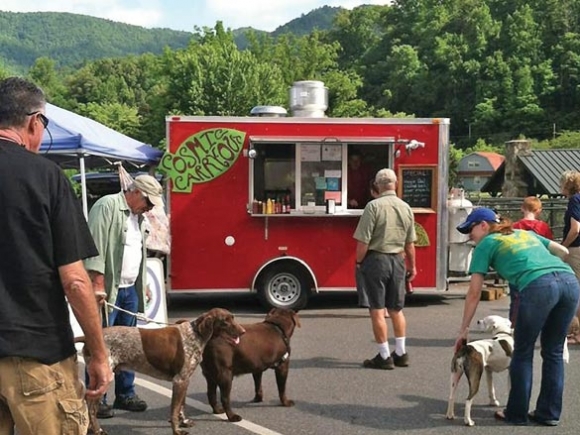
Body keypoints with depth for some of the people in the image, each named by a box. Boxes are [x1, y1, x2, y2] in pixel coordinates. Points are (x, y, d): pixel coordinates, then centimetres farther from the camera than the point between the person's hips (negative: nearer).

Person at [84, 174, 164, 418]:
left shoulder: (137, 215, 17)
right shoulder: (107, 207, -11)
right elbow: (96, 248, -19)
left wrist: (142, 284, 21)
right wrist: (98, 285, -25)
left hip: (129, 290, 9)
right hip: (107, 289, -8)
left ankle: (125, 394, 19)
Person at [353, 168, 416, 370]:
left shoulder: (374, 206, -13)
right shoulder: (406, 208, 4)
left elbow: (363, 241, -15)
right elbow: (410, 243, 8)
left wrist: (359, 262, -1)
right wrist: (412, 266, 19)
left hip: (376, 260, -5)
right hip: (397, 261, 6)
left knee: (377, 311, 2)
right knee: (397, 310, 15)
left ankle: (385, 356, 5)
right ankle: (401, 353, 21)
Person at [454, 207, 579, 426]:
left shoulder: (486, 244, 16)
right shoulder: (526, 233, 32)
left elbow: (474, 293, 14)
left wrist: (464, 329, 20)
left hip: (539, 287, -6)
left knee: (523, 353, 11)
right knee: (553, 352, 18)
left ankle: (517, 413, 18)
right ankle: (549, 413, 24)